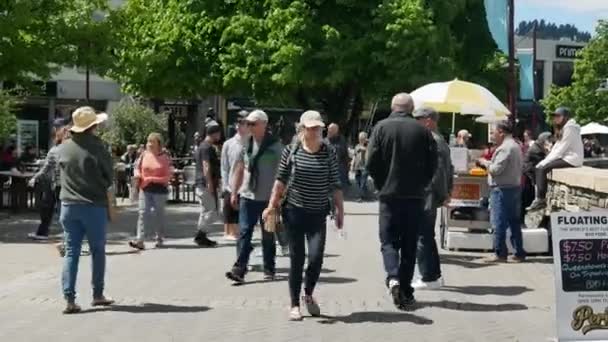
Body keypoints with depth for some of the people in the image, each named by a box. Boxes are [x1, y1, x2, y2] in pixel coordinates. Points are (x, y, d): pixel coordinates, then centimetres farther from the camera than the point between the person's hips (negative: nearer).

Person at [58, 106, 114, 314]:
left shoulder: (65, 148, 2)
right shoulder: (97, 148, -12)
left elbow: (63, 172, 10)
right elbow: (109, 177, -4)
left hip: (68, 205, 4)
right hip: (93, 205, -3)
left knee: (71, 252, 5)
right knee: (97, 251, 12)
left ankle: (69, 299, -2)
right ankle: (97, 295, 18)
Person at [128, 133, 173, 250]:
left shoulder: (165, 158, -5)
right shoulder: (144, 155, 5)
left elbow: (167, 176, -8)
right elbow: (137, 168, 15)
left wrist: (152, 179, -17)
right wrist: (137, 174, -8)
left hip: (160, 189, -2)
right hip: (145, 189, 2)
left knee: (159, 214, 9)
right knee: (143, 213, -8)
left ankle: (159, 239, 25)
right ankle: (140, 240, -14)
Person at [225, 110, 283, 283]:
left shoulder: (275, 146, -6)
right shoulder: (246, 144, 7)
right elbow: (240, 169, 14)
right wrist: (234, 191, 11)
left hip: (268, 197, -3)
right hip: (247, 196, 3)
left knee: (268, 236, 9)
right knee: (244, 232, -6)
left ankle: (269, 270, 21)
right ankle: (239, 269, -9)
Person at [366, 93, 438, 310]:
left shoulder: (381, 128, -3)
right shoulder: (423, 131, -1)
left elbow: (371, 163, -6)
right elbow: (433, 164, 0)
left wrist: (381, 185, 9)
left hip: (389, 195, -1)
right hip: (415, 195, 1)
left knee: (388, 240, 6)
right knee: (409, 244, 9)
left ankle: (393, 278, -19)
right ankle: (405, 290, 12)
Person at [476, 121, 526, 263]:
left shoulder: (505, 148, -15)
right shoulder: (515, 146, 17)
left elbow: (496, 169, -20)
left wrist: (485, 162, -2)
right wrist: (489, 163, 15)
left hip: (502, 189, -10)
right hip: (515, 186, 10)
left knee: (499, 222, -4)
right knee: (514, 221, 11)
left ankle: (500, 254, -2)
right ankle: (519, 253, 13)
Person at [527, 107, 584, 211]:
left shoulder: (569, 128, -13)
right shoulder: (563, 128, 19)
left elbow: (561, 149, -18)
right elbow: (556, 147, 15)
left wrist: (546, 161, -15)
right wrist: (546, 160, 2)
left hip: (572, 159, -10)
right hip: (565, 157, 10)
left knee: (543, 168, -18)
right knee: (539, 167, 0)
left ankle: (540, 199, -17)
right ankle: (539, 197, -7)